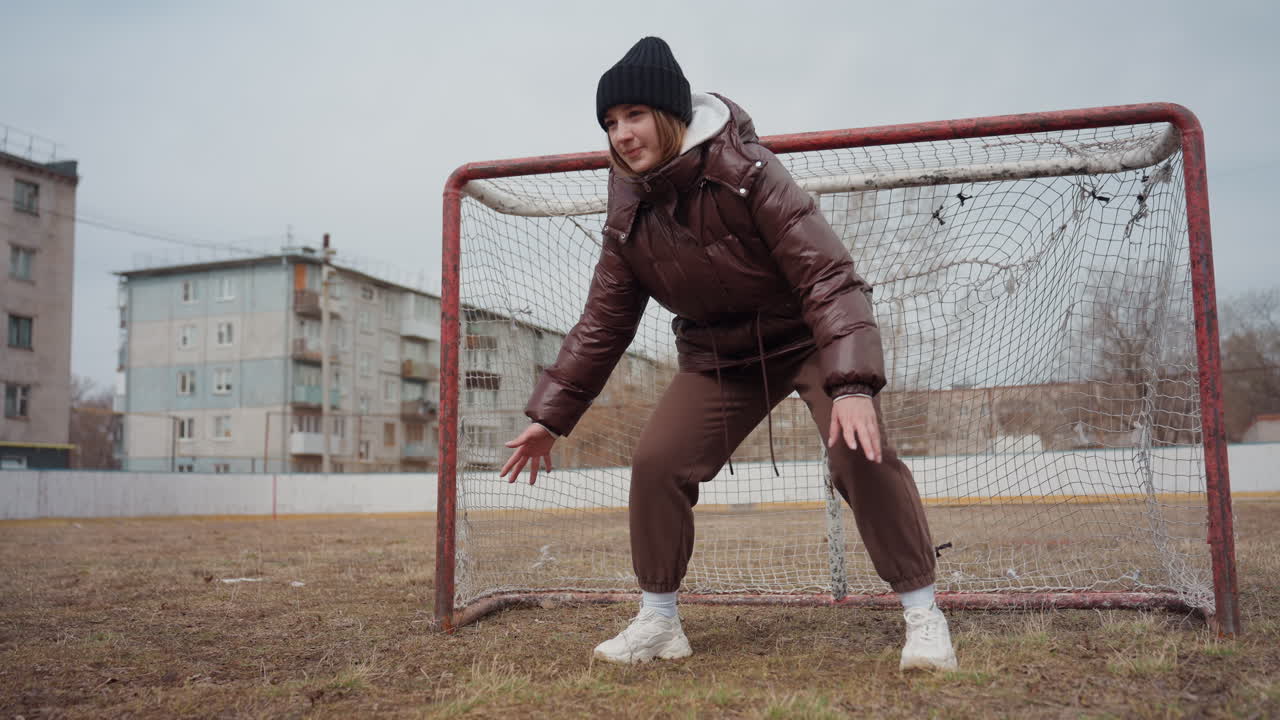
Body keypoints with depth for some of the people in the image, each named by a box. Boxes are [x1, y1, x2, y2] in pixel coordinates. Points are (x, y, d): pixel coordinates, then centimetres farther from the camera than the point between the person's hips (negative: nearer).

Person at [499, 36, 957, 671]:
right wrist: (550, 415, -3)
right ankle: (658, 622, 9)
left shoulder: (747, 174, -26)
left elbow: (827, 275, -30)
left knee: (860, 453, -24)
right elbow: (603, 321, 0)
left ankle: (923, 614, -6)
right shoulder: (629, 217, -8)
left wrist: (852, 385, -43)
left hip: (806, 336, -4)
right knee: (655, 462, -9)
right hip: (717, 356, 5)